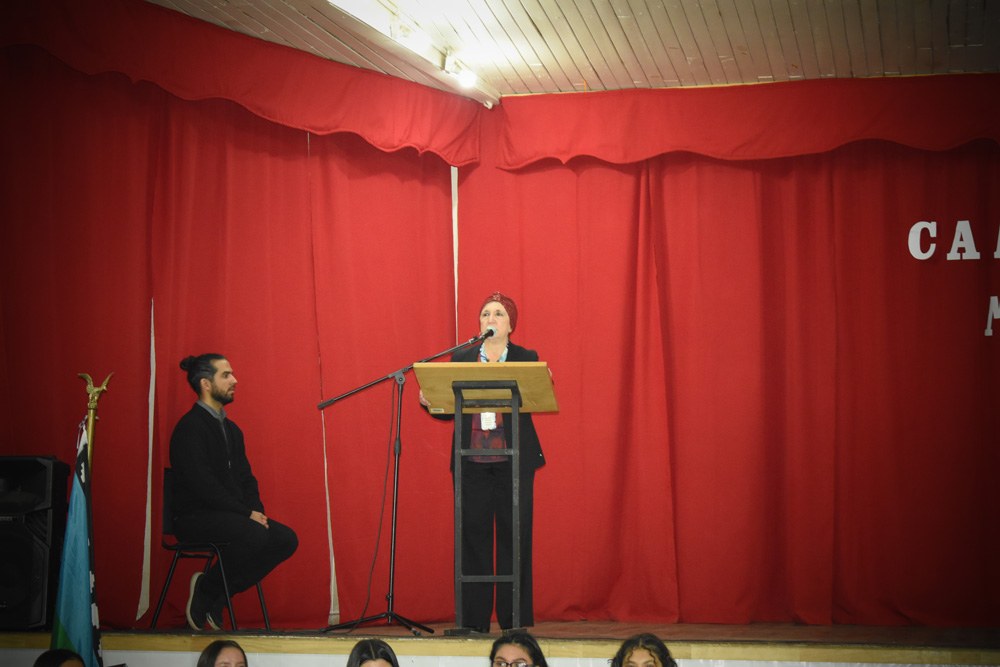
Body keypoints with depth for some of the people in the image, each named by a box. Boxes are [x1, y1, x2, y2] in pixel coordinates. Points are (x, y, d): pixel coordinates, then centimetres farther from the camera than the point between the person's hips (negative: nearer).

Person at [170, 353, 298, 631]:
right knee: (255, 535, -32)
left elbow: (246, 477, 17)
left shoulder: (231, 429, 18)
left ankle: (216, 596, -1)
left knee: (286, 539, -10)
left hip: (230, 515, 9)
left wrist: (256, 511, -3)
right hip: (195, 517, -9)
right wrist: (247, 513, -20)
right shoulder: (190, 427, -11)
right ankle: (206, 589, -8)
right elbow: (203, 484, -19)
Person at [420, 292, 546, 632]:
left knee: (514, 535, -1)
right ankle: (473, 621, 6)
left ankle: (515, 619, 6)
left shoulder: (527, 358, 7)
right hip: (472, 461, 1)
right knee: (473, 535, 0)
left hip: (514, 461, -1)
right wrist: (429, 402, -9)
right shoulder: (461, 358, 12)